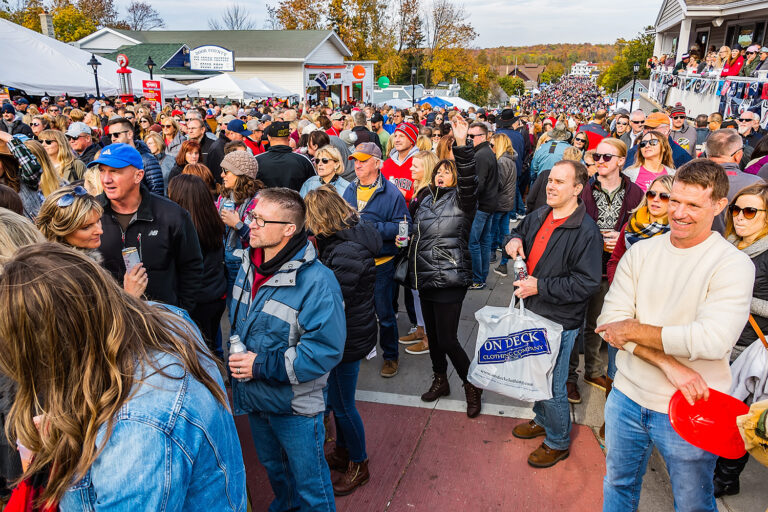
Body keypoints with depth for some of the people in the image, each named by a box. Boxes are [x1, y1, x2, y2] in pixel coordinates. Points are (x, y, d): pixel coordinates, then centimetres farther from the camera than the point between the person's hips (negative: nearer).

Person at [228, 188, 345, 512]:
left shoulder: (316, 281, -27)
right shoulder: (249, 266, -2)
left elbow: (325, 350, -28)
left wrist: (263, 365, -27)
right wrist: (238, 356, 1)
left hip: (295, 406, -7)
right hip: (254, 398, 8)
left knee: (309, 483, 13)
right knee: (272, 465, 31)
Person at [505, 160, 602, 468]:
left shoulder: (586, 231, -20)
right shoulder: (539, 216, 4)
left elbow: (587, 283, -24)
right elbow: (520, 232, 25)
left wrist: (540, 287, -25)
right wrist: (514, 240, 0)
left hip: (559, 321, -8)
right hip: (532, 314, 8)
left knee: (552, 385, 5)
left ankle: (558, 442, 28)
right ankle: (542, 420, 48)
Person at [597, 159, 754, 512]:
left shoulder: (733, 264, -14)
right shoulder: (641, 252, -2)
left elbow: (712, 340, -26)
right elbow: (610, 321, -10)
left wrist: (633, 329, -17)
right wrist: (667, 363, -21)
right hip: (627, 395, 4)